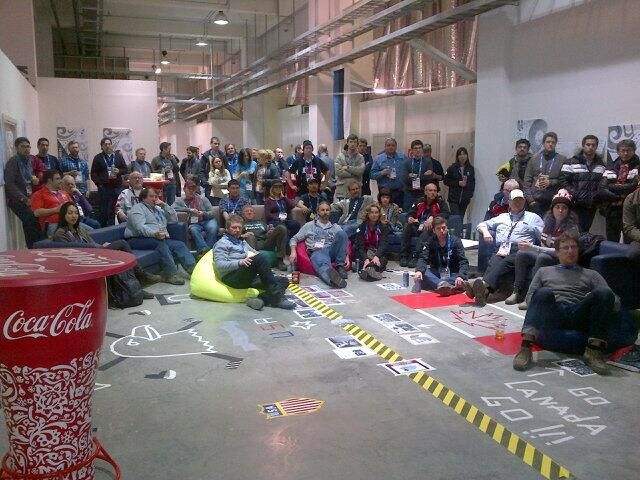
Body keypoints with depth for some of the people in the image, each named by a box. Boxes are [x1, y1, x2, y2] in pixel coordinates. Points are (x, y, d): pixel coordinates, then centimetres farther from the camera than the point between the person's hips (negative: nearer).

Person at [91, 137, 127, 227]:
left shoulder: (118, 156, 12)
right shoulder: (98, 158, 5)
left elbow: (125, 169, 14)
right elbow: (93, 174, 2)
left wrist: (119, 171, -6)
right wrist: (99, 183, -10)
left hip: (117, 187, 2)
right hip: (104, 188, -2)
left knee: (114, 210, 0)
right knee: (103, 211, -1)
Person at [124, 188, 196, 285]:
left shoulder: (158, 209, 27)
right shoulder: (137, 208, 4)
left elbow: (174, 219, 19)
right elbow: (140, 227, -15)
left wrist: (164, 205, 8)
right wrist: (154, 234, -33)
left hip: (161, 239, 7)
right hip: (138, 240, -7)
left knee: (179, 244, -18)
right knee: (160, 243, -36)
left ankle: (192, 268, -34)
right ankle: (171, 274, -42)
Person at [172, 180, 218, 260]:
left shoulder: (203, 199, 14)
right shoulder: (180, 200, 13)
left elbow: (212, 213, 8)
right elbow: (173, 208, -9)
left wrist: (203, 214, -15)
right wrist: (189, 210, -14)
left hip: (206, 221, 1)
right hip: (193, 224, -1)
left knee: (213, 228, -32)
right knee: (193, 229, -35)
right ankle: (204, 249, -47)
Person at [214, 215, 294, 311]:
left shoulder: (243, 242, 31)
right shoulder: (222, 243, 8)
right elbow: (220, 265, -6)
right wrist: (240, 262, -22)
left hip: (249, 278, 7)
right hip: (232, 277, -7)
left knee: (283, 280, -12)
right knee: (259, 258, -32)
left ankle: (263, 298, -37)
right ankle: (276, 295, -31)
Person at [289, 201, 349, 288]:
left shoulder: (335, 227, 24)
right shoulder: (309, 225, 21)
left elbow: (343, 241, 13)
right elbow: (294, 239, 17)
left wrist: (346, 256, -7)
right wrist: (293, 252, -4)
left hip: (331, 250, 3)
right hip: (317, 252, -3)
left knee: (341, 233, -25)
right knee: (323, 265, -41)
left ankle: (340, 266, -24)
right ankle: (334, 278, -77)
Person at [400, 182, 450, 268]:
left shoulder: (440, 202, 2)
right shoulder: (419, 202, 11)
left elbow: (446, 214, -13)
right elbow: (411, 213, 10)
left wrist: (433, 218, -28)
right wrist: (409, 218, -16)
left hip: (432, 228, -4)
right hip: (418, 228, 4)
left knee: (426, 230, -36)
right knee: (407, 226, -23)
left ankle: (416, 256, -41)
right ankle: (404, 256, -24)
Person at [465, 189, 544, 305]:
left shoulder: (533, 217, 24)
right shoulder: (502, 217, 35)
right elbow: (481, 225, 34)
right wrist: (485, 231, 10)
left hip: (519, 251, -3)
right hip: (501, 250, 3)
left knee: (506, 262, -36)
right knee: (493, 263, -32)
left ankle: (484, 285, -63)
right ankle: (484, 290, -58)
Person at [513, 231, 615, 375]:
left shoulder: (591, 274, 30)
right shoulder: (544, 271, 32)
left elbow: (615, 302, 19)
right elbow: (529, 297, 21)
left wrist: (595, 300, -5)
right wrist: (545, 299, -3)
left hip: (578, 316, 1)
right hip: (552, 315, 0)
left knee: (604, 292, -28)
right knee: (544, 293, -35)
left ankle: (595, 350, -32)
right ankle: (526, 346, -49)